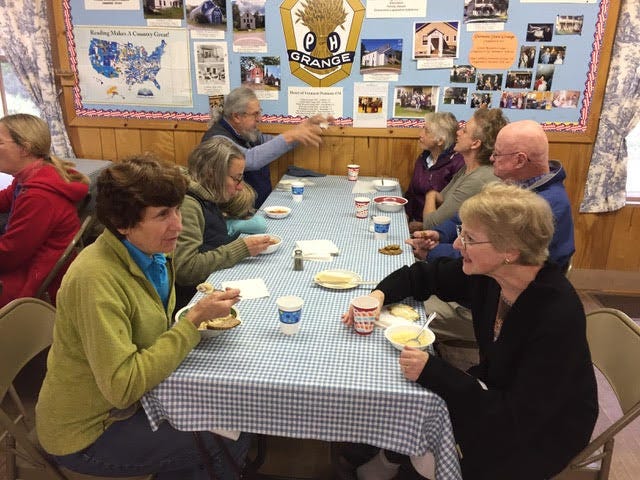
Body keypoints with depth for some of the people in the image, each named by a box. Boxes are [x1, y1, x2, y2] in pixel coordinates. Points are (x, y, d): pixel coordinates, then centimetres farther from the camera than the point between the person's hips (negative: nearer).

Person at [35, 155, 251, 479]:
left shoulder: (151, 252, -4)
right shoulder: (95, 279, -30)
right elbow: (122, 387, -30)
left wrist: (200, 314, -10)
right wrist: (194, 320, -29)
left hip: (130, 396, 8)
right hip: (87, 432, -7)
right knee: (230, 439, -8)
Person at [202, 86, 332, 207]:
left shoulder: (246, 133, 11)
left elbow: (279, 144, 21)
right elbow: (249, 160, -33)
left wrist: (308, 124, 8)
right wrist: (289, 136, -30)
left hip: (264, 204, 9)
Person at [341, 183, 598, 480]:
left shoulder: (557, 316, -33)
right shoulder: (487, 274, -14)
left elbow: (517, 418, -29)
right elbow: (422, 276, 4)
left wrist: (432, 372, -34)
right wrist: (380, 294, -14)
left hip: (546, 431, -5)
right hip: (497, 391, 6)